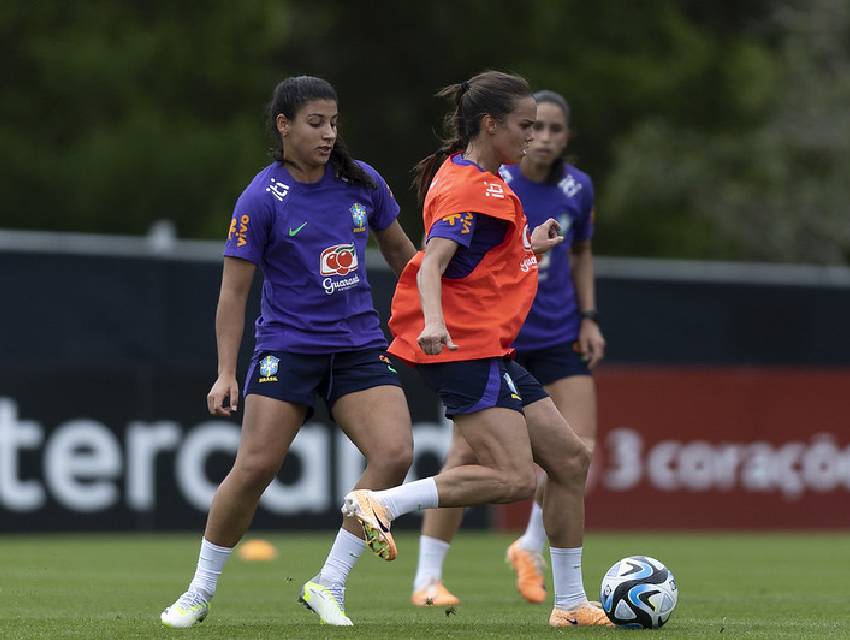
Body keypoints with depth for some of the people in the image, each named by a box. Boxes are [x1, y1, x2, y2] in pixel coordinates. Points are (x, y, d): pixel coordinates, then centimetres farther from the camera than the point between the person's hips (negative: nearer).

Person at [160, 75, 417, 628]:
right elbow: (234, 291, -5)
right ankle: (200, 593, 9)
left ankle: (329, 586, -7)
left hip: (360, 347, 4)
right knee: (255, 467, -11)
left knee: (395, 453, -17)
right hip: (288, 348, -4)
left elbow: (401, 252, 19)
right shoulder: (261, 200, -8)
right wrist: (226, 373, -9)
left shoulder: (362, 183, 4)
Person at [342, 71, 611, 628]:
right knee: (515, 477, -22)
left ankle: (571, 603, 15)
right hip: (465, 348, -10)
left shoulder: (478, 178, 18)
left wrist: (529, 248, 39)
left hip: (489, 350, 10)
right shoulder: (472, 188, -13)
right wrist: (433, 322, -43)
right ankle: (381, 504, -19)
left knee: (571, 459, 9)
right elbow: (431, 265, -26)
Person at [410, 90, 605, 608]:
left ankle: (532, 547, 17)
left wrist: (588, 319, 6)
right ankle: (427, 579, 4)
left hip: (557, 338, 4)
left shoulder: (578, 188, 1)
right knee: (468, 454, -8)